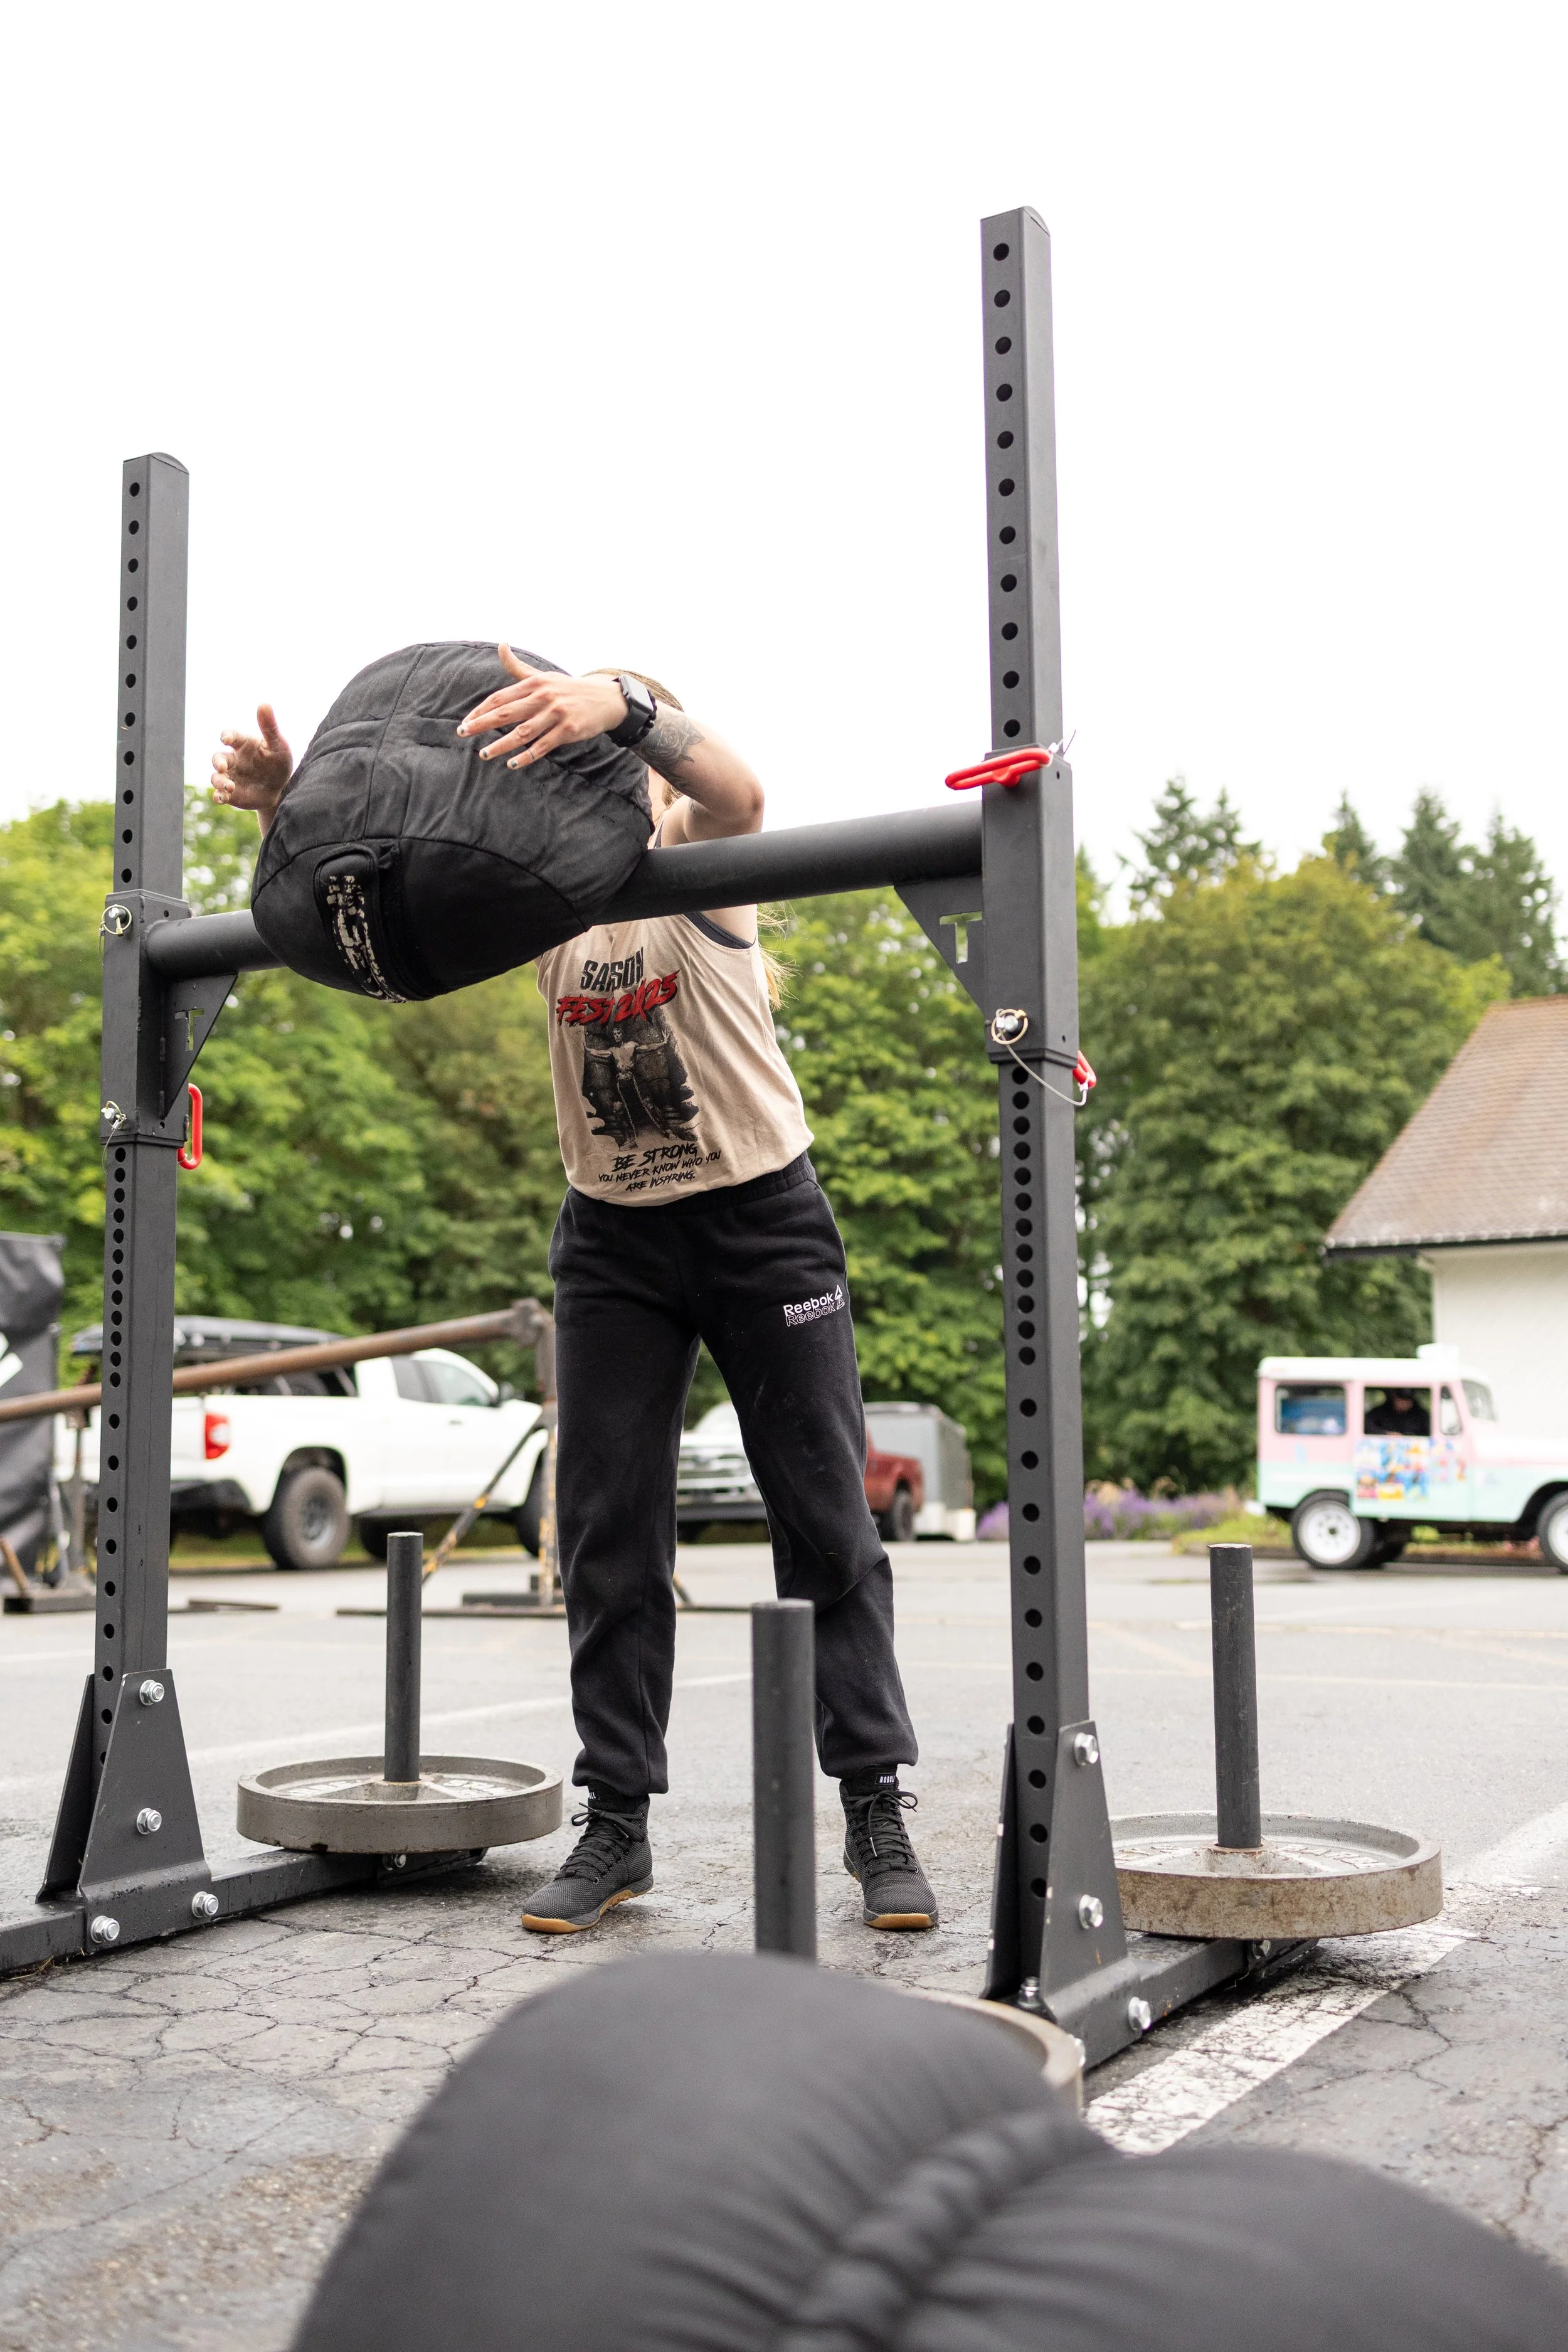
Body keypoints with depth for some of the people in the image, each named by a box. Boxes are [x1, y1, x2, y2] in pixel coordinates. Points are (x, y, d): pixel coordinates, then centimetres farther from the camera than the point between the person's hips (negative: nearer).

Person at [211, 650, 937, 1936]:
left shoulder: (692, 851, -10)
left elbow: (735, 789, -35)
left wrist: (618, 707, -56)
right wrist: (292, 804, -34)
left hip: (760, 1216, -4)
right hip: (614, 1230, 4)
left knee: (826, 1523, 1)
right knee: (609, 1533, 3)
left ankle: (878, 1812, 11)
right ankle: (616, 1825, 12)